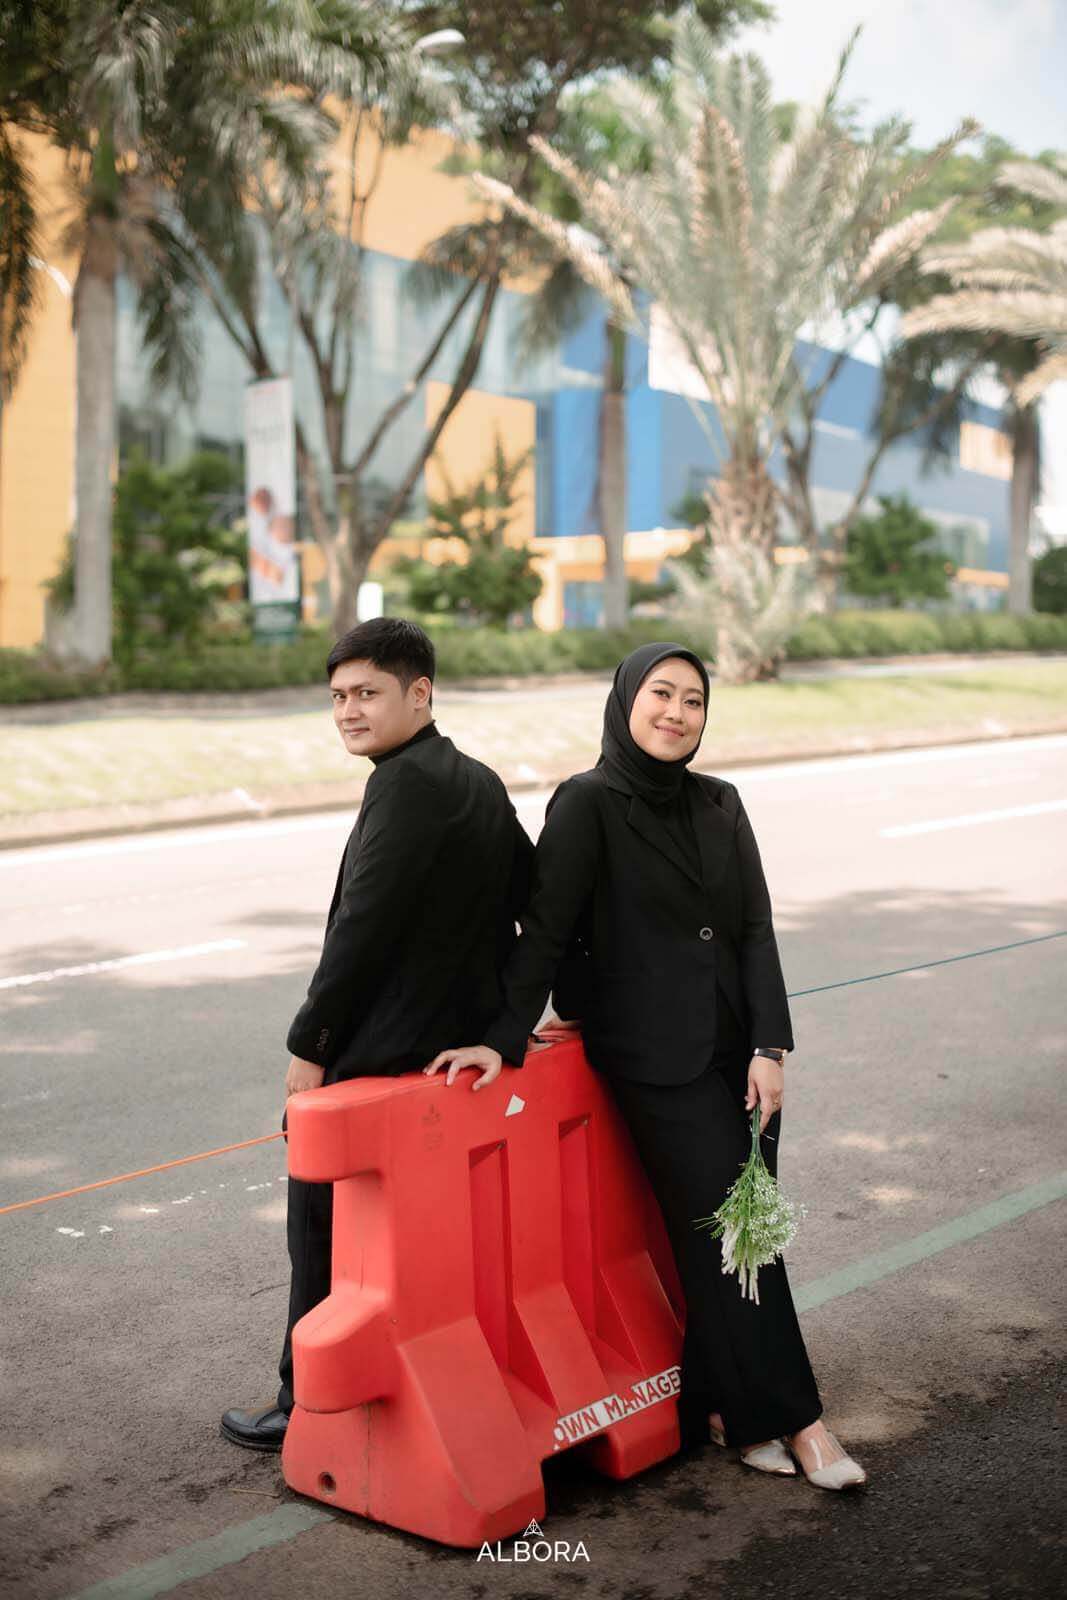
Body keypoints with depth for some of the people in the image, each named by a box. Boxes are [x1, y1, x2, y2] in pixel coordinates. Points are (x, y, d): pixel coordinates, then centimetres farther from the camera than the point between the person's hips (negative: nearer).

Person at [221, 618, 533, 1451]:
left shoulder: (405, 783, -18)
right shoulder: (480, 782, 11)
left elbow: (363, 924, -22)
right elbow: (537, 897, 16)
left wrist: (310, 1041, -16)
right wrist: (507, 1005, 20)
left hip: (383, 1052, -9)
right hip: (466, 1037, 9)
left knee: (323, 1220, 5)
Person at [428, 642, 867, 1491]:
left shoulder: (720, 805, 8)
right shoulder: (588, 805, -7)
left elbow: (755, 929, 3)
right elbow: (546, 930, -11)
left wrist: (769, 1045, -5)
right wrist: (505, 1038, -17)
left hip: (738, 1046, 6)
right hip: (655, 1057, -5)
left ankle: (720, 1404, 23)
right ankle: (789, 1414, 10)